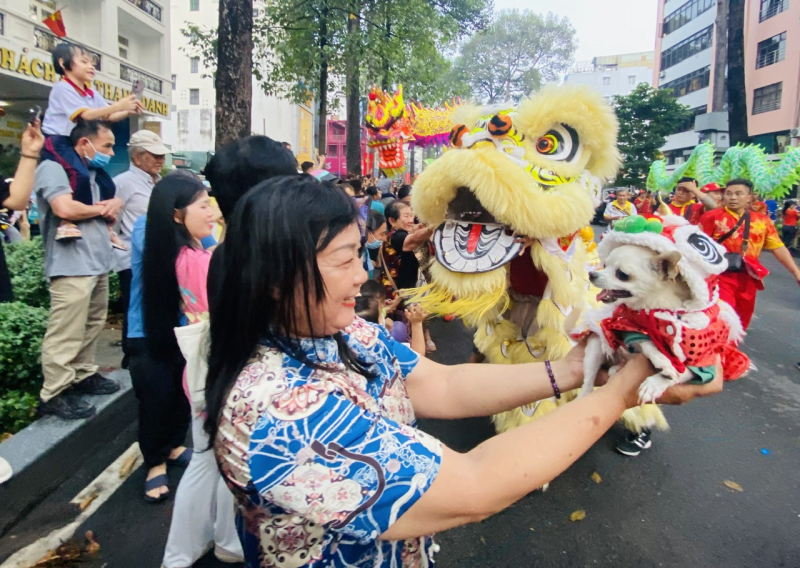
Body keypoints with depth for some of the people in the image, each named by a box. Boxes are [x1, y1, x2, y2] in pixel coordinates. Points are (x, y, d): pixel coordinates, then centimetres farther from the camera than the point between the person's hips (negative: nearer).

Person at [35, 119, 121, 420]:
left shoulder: (93, 172, 20)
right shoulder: (54, 167, -7)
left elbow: (108, 215, 25)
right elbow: (65, 208, -23)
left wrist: (114, 205, 1)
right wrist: (101, 207, -6)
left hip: (98, 262, 9)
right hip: (72, 266, -9)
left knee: (91, 327, 16)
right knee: (66, 334, -7)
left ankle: (84, 375, 28)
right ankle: (54, 394, 0)